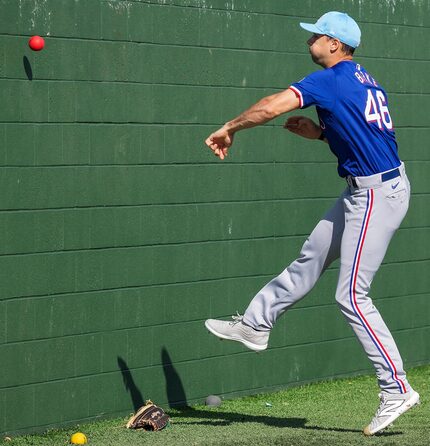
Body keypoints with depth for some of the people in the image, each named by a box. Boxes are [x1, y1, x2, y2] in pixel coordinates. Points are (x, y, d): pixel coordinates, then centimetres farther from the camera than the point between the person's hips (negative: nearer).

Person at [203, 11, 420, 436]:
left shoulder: (330, 80, -14)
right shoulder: (365, 82, 14)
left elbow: (271, 107, -21)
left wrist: (229, 128, -7)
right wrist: (321, 132, 14)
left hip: (377, 194, -10)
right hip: (363, 192, 10)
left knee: (351, 295, -8)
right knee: (310, 260, 20)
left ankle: (396, 390, -5)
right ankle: (254, 325, 34)